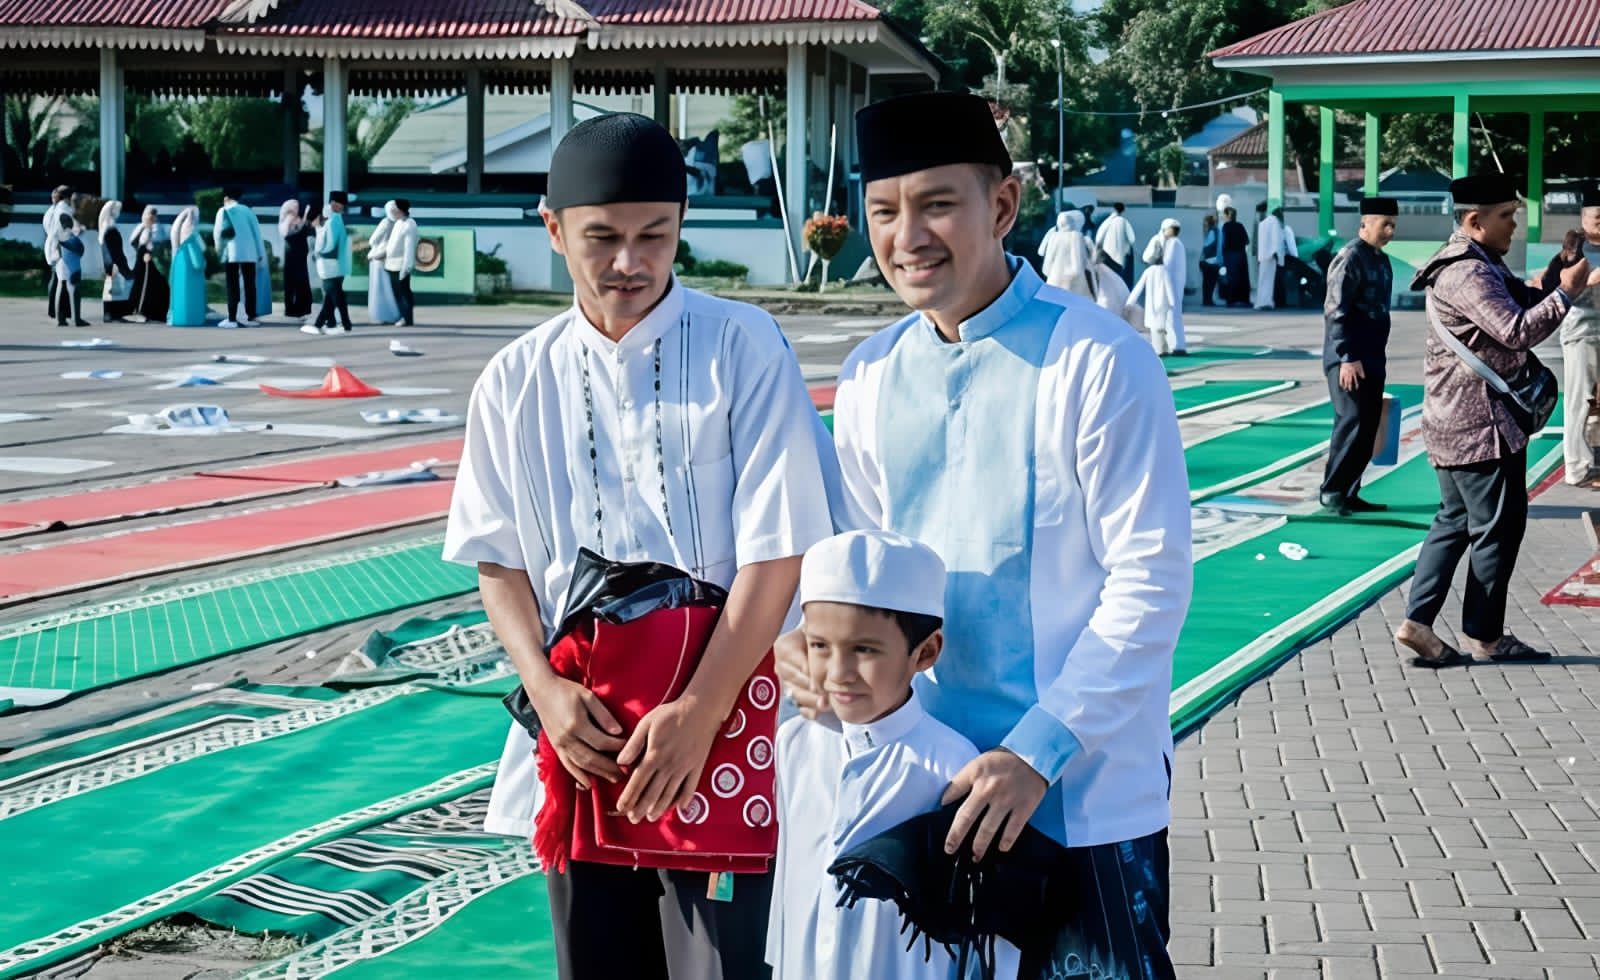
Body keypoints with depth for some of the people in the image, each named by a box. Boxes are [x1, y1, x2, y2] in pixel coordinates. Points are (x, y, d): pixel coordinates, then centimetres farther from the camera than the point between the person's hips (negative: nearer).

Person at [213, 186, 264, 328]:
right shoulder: (248, 210, 13)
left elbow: (218, 232, 1)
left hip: (232, 253, -3)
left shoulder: (224, 211, 3)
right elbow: (257, 231, 9)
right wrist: (260, 253, 11)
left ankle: (232, 319, -8)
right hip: (249, 253, 3)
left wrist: (219, 249, 18)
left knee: (233, 286, -3)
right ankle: (251, 317, 5)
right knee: (249, 285, 6)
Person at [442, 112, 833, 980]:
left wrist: (699, 712, -15)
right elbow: (498, 560, 10)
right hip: (579, 745, 4)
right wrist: (545, 690, -7)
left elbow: (777, 550, -9)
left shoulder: (743, 349, -6)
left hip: (717, 744, -4)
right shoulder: (516, 380, 5)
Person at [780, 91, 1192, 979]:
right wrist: (803, 640, -8)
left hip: (1081, 796, -5)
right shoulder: (870, 378, 4)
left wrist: (1038, 752, -19)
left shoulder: (1096, 362, -13)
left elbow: (1150, 581, -14)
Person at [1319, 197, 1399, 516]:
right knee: (1352, 423, -10)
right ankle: (1332, 491, 0)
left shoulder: (1382, 260, 14)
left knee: (1368, 428, 9)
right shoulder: (1350, 258, -13)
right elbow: (1335, 311, -18)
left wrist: (1380, 356, 20)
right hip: (1349, 360, -9)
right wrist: (1348, 358, -21)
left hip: (1373, 359, 9)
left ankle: (1349, 493, 15)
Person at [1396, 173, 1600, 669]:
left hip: (1456, 421, 11)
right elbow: (1518, 331, -26)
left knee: (1455, 521, 13)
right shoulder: (1467, 273, -19)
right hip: (1481, 422, -11)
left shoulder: (1482, 265, 16)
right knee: (1498, 526, -1)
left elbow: (1521, 303, 19)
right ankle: (1483, 634, 8)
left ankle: (1417, 622, 10)